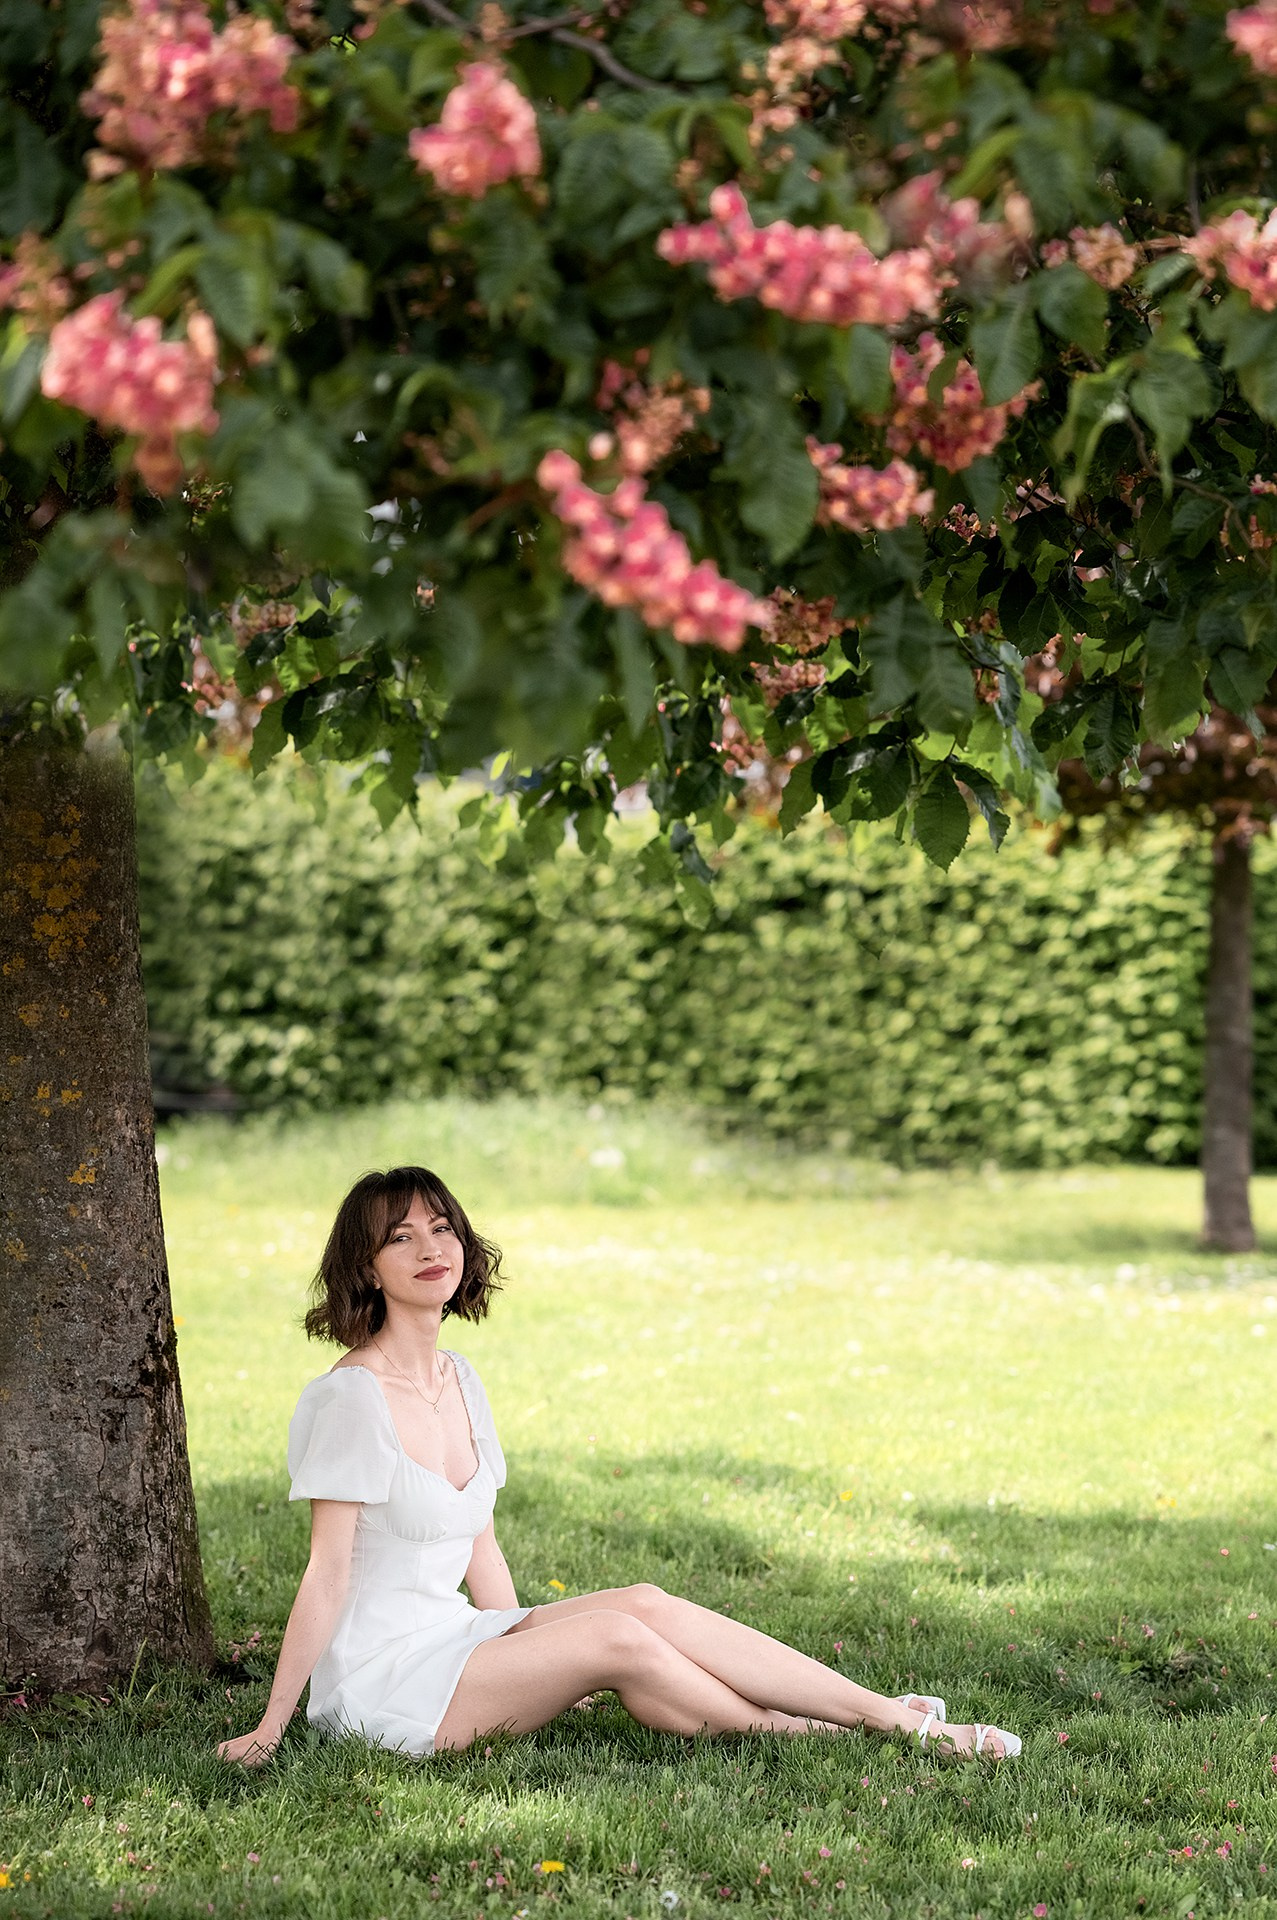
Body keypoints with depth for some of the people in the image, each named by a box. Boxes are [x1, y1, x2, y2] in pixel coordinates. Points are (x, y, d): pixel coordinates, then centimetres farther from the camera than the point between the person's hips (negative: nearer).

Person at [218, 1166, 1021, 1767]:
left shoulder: (460, 1381, 9)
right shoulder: (350, 1397, -15)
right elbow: (328, 1572, -15)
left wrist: (532, 1667, 15)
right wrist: (270, 1728, -15)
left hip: (452, 1640, 7)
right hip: (377, 1677, -7)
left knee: (644, 1604, -14)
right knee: (616, 1635, -23)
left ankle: (895, 1716, -16)